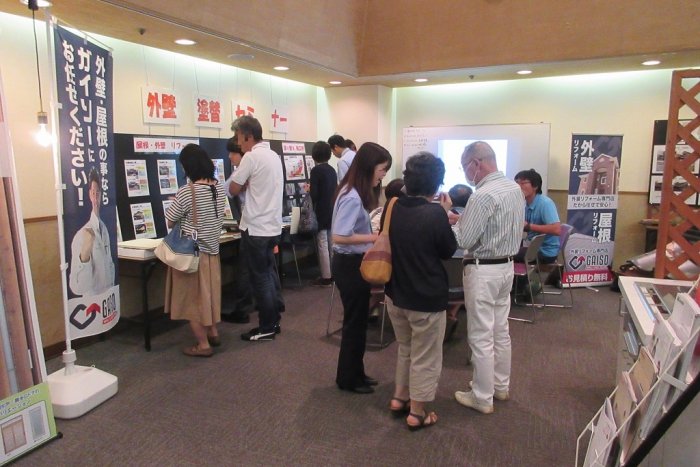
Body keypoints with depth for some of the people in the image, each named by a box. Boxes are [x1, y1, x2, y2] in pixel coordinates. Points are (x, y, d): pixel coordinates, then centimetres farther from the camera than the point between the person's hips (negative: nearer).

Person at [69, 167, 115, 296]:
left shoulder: (105, 229, 5)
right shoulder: (81, 235, -16)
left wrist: (111, 286, 12)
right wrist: (84, 255, -34)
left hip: (108, 292, 5)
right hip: (91, 295, -5)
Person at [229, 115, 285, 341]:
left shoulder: (251, 157, -15)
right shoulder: (273, 155, 12)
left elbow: (233, 189, -10)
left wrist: (244, 184, 6)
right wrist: (248, 183, 6)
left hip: (256, 228, -8)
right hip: (272, 225, 9)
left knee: (260, 278, 1)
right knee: (268, 274, 15)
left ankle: (266, 328, 10)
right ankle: (273, 321, 24)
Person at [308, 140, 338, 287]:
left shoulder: (316, 170, -14)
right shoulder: (332, 170, 8)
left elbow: (314, 194, -17)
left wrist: (308, 190, 3)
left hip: (322, 212, -7)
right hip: (333, 211, 7)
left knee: (322, 245, -2)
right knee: (332, 243, 14)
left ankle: (326, 277, 2)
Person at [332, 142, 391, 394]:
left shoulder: (357, 192, 8)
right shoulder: (352, 197, -23)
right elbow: (340, 237, -28)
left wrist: (373, 236, 2)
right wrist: (376, 237, -24)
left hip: (355, 263, 10)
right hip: (350, 265, -10)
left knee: (358, 321, 19)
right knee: (354, 322, 5)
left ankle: (355, 372, 35)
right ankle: (347, 378, 23)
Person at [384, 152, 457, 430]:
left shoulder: (392, 208, -3)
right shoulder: (434, 213, -21)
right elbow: (449, 251, -7)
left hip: (395, 293, 6)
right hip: (427, 298, -6)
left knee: (405, 349, 26)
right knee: (425, 357, 12)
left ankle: (399, 398, 37)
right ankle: (417, 413, 24)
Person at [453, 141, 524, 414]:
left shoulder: (483, 195, -22)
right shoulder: (515, 188, 5)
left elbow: (464, 241, -21)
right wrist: (465, 218, 10)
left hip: (483, 271, -9)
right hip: (506, 266, 9)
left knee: (481, 336, 3)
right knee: (500, 330, 19)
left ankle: (482, 398, 16)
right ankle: (500, 386, 34)